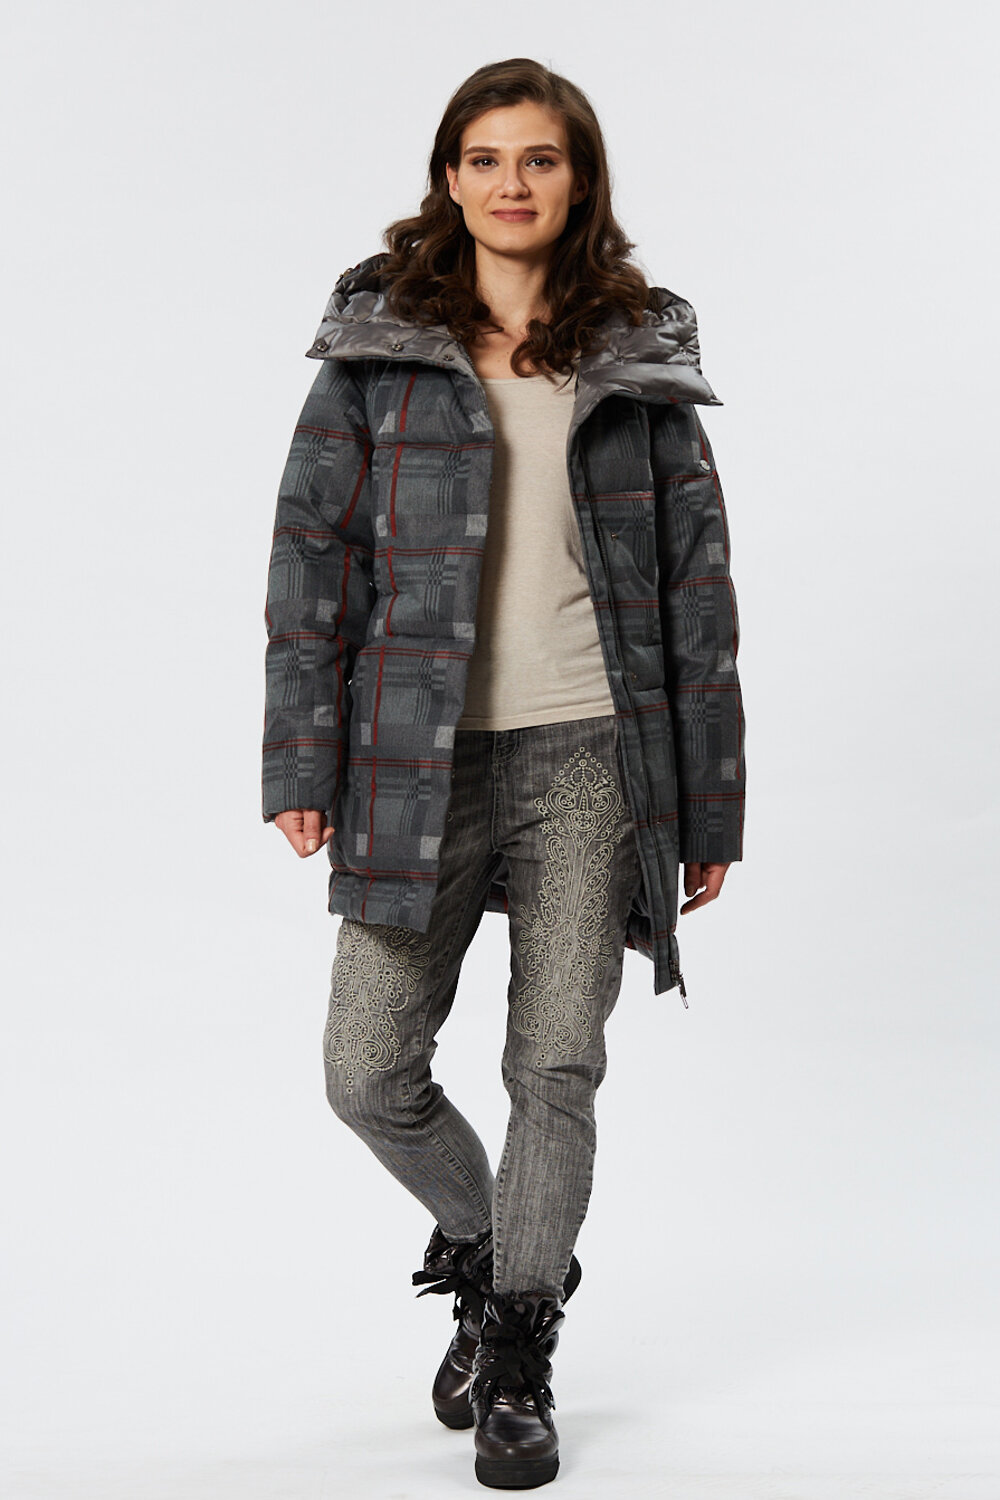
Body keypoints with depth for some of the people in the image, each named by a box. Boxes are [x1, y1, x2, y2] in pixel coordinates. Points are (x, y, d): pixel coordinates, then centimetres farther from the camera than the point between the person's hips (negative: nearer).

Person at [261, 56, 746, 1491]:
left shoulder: (641, 356, 6)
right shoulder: (377, 341, 5)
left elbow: (697, 583, 7)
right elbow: (313, 551, 3)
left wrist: (707, 805, 4)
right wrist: (301, 762, -5)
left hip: (590, 756, 0)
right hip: (420, 756, 0)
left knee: (557, 1068, 3)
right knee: (370, 1071, -1)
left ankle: (518, 1362, 22)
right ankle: (483, 1250, 31)